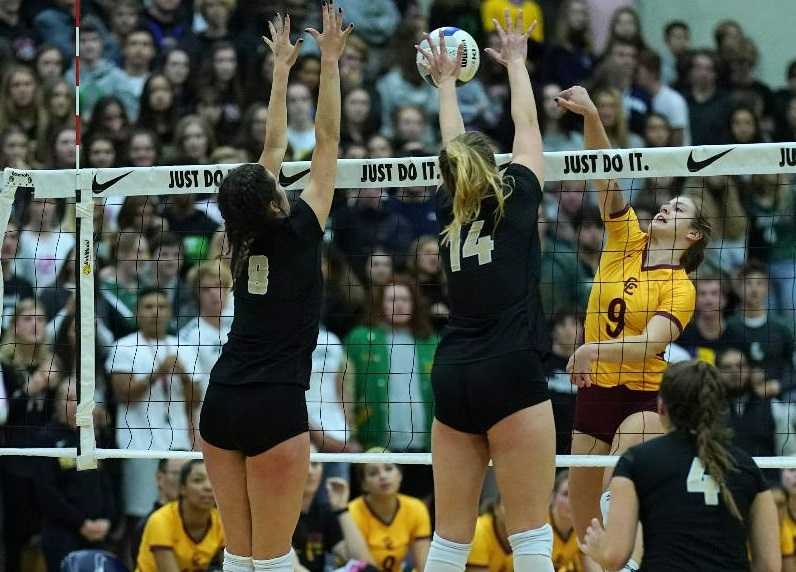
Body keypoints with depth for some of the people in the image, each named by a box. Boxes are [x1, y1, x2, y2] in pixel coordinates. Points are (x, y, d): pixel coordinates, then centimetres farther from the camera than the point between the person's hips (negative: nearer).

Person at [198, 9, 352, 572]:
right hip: (274, 405, -6)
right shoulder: (298, 232, -7)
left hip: (221, 400, 6)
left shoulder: (243, 237, 6)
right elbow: (327, 142, 0)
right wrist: (329, 60, 5)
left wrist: (282, 68, 24)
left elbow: (274, 146, 18)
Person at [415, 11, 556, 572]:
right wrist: (516, 60, 33)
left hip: (453, 376, 5)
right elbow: (528, 125, 18)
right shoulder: (516, 198, 4)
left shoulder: (449, 209, 13)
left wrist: (446, 81, 45)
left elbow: (454, 147, 32)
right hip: (512, 374, -5)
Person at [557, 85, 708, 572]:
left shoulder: (681, 288, -9)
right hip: (593, 391, 6)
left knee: (617, 510, -23)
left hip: (641, 397, -6)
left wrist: (596, 349, -39)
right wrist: (591, 116, -18)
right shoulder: (627, 243, 4)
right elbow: (604, 175, -4)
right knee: (583, 515, 10)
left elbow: (651, 344, -24)